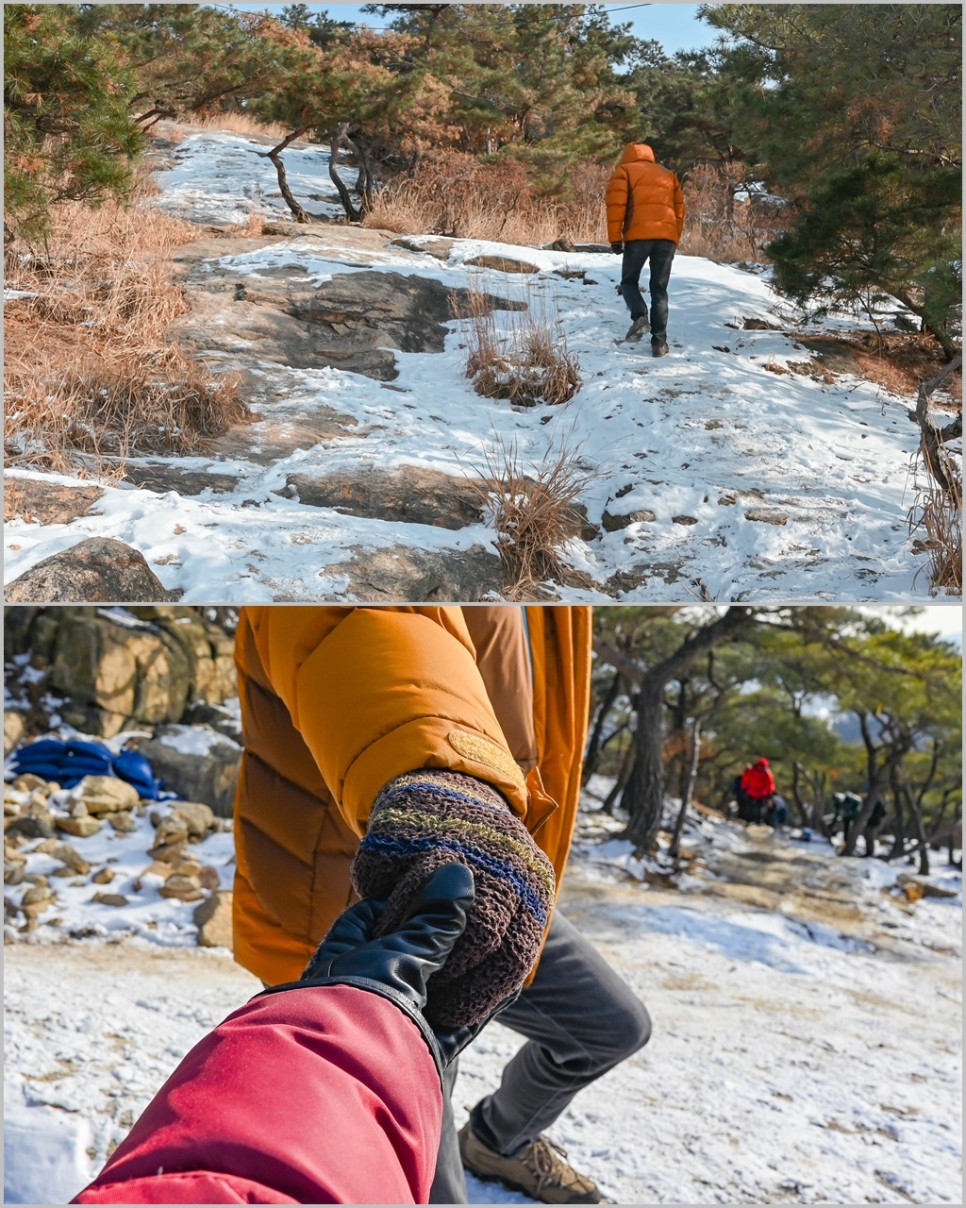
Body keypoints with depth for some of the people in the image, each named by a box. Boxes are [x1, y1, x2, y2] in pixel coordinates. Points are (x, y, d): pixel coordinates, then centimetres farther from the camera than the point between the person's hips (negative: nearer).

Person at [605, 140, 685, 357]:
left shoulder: (624, 171, 14)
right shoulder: (668, 175, 26)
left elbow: (616, 203, -1)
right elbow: (679, 210, 20)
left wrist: (615, 238, -1)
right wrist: (674, 242, 21)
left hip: (638, 235, -3)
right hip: (667, 236, 3)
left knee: (629, 281, 14)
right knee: (659, 289, 9)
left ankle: (640, 316, -15)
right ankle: (659, 342, 2)